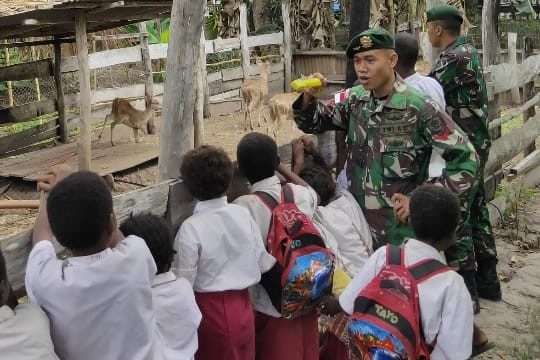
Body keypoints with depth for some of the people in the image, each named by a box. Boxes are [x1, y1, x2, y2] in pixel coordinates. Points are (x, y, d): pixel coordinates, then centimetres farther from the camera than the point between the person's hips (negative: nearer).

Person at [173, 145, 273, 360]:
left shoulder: (191, 228, -19)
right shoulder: (243, 215, -6)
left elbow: (184, 282, -16)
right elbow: (263, 264, 1)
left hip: (209, 312, -4)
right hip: (242, 307, 4)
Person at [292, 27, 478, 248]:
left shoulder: (419, 108, -18)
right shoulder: (355, 100, 1)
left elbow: (465, 158, -14)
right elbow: (313, 122, 11)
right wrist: (308, 98, -11)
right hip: (356, 222, 5)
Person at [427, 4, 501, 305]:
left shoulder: (454, 57, -18)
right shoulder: (468, 50, 12)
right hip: (475, 143, 10)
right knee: (476, 210, 16)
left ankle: (465, 290, 2)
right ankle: (487, 280, 26)